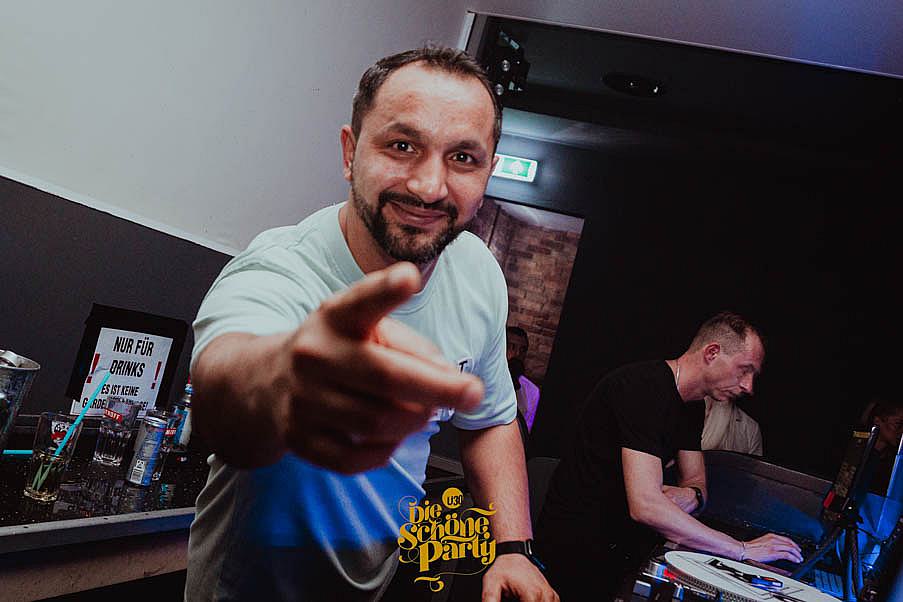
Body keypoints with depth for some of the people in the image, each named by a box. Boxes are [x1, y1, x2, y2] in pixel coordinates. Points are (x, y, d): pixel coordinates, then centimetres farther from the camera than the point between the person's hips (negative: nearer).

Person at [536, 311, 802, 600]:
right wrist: (743, 550, -25)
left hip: (624, 548, 8)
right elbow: (645, 506, -29)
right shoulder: (642, 388, -22)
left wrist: (689, 497, -14)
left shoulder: (690, 410, 9)